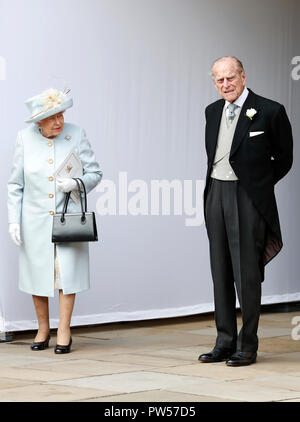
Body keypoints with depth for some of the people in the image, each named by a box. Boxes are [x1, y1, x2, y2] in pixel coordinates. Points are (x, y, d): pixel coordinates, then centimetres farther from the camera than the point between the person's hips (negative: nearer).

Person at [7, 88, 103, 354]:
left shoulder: (76, 135, -2)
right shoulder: (25, 138, 1)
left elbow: (95, 173, 3)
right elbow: (16, 184, 5)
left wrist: (76, 183, -17)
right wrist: (14, 219, 0)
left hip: (68, 216, -1)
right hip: (35, 219, 1)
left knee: (67, 271, -6)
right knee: (37, 271, 6)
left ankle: (64, 332, 5)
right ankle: (43, 329, 22)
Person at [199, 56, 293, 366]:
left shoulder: (270, 111, -7)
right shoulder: (212, 111, 11)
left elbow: (284, 158, 3)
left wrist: (258, 186, 7)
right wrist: (215, 186, 14)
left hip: (248, 198, -6)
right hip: (216, 193, 6)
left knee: (247, 272, -4)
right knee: (220, 271, 9)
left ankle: (247, 346, 5)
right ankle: (225, 342, 16)